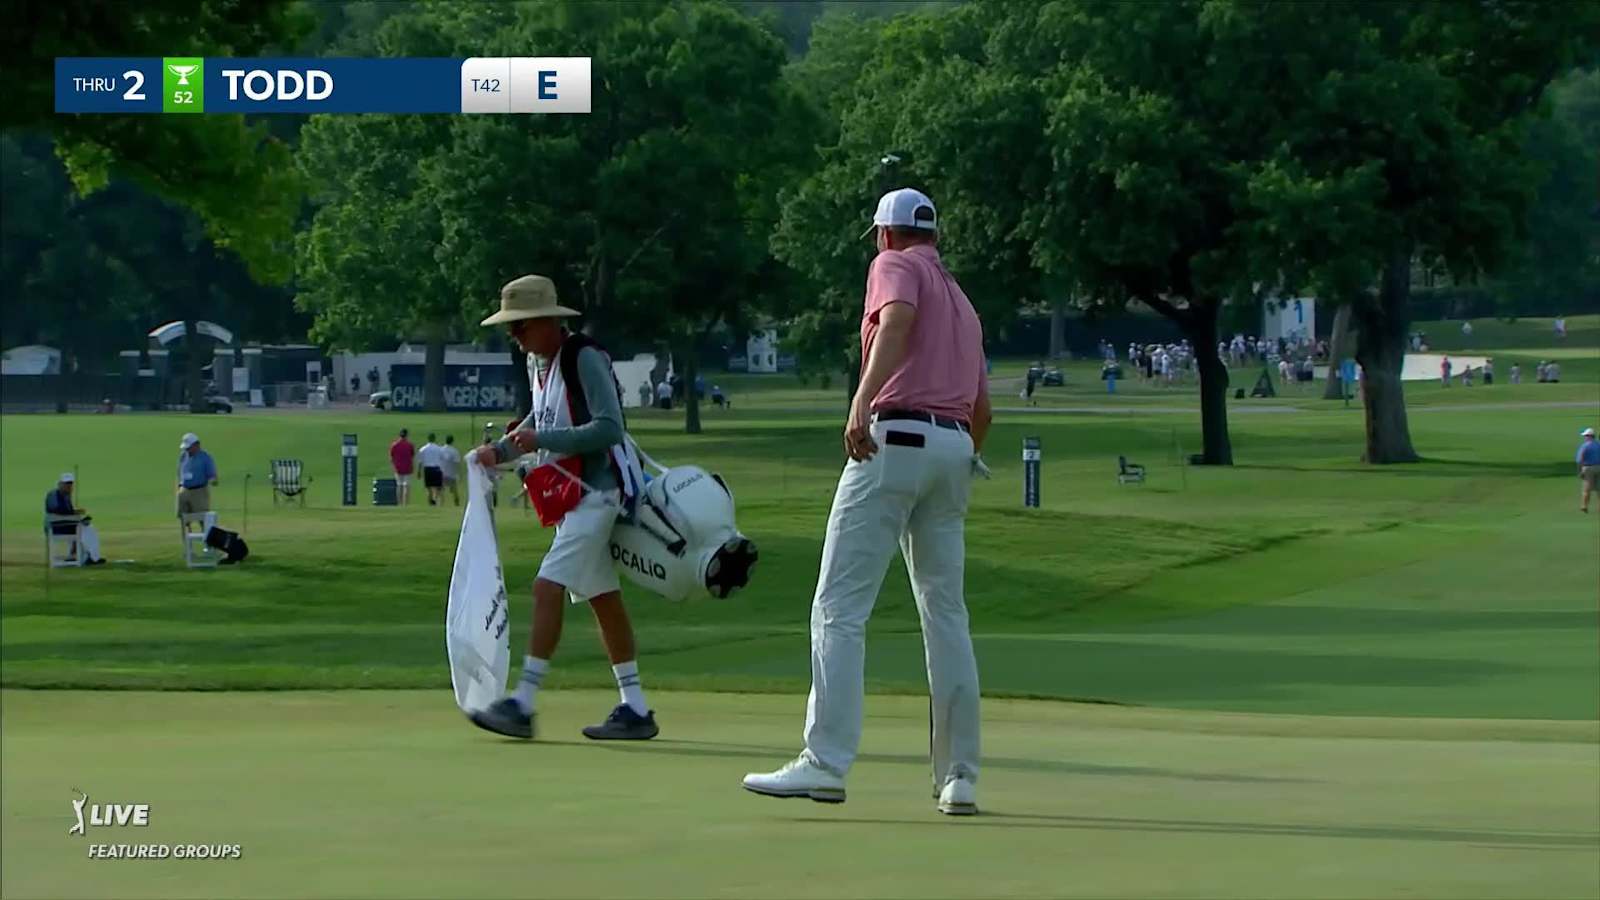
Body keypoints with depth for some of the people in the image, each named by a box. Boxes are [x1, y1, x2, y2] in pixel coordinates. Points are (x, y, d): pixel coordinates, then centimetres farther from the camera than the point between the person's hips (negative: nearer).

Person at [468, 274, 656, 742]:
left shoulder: (585, 359, -17)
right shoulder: (540, 363, 11)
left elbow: (609, 428, -24)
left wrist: (541, 440, -24)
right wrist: (501, 450, 8)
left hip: (595, 493, -10)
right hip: (570, 496, 10)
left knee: (548, 588, -15)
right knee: (603, 597, 10)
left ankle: (523, 704, -15)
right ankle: (635, 709, 14)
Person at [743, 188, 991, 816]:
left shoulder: (895, 265, 5)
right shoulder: (960, 299, 27)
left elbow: (897, 318, -19)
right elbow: (982, 408, 27)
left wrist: (863, 400, -31)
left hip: (895, 439, -8)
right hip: (956, 447, 8)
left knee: (839, 608, -9)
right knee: (946, 612, 10)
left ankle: (825, 763, -18)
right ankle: (959, 776, 7)